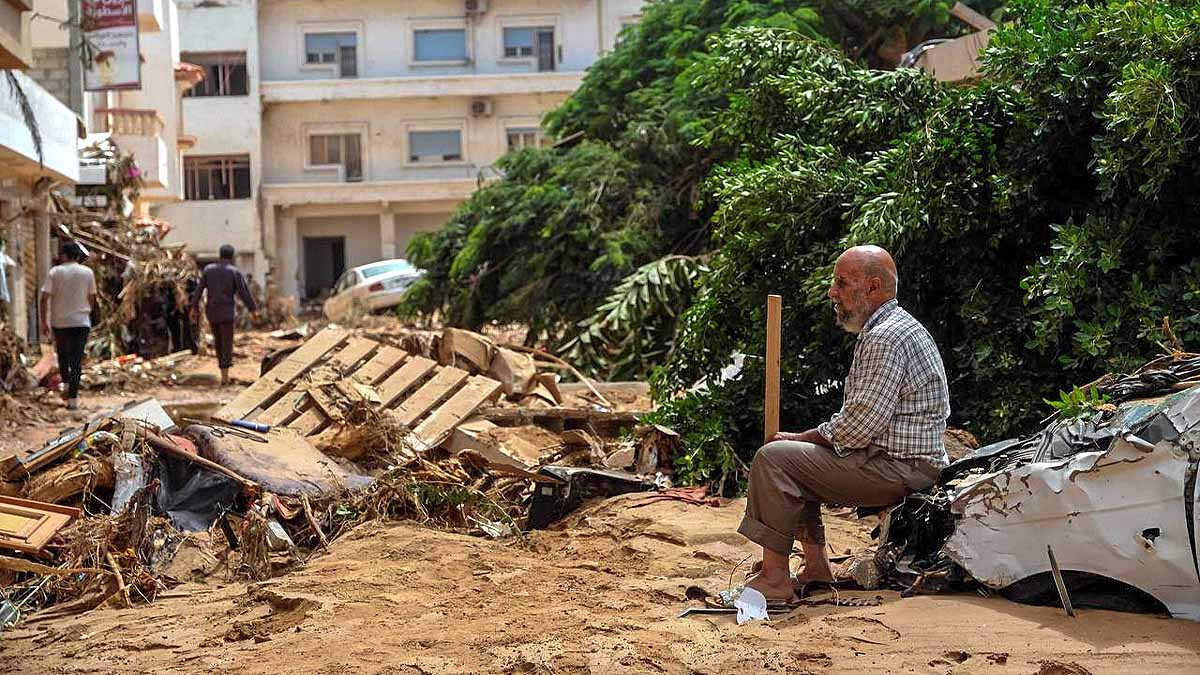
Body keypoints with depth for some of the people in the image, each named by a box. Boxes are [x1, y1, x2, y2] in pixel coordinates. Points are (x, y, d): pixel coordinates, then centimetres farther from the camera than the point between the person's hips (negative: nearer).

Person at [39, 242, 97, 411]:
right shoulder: (87, 272, 0)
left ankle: (66, 384, 16)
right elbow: (92, 298, 8)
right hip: (81, 321, 0)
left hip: (59, 322, 0)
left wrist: (44, 322, 0)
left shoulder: (55, 272, -4)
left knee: (63, 354, 23)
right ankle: (72, 397, -7)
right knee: (77, 359, -1)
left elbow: (45, 298, -8)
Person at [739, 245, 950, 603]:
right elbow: (858, 416, 20)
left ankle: (775, 578, -13)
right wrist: (801, 440, 10)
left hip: (899, 469, -11)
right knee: (796, 457, 21)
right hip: (901, 460, 11)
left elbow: (859, 426, -23)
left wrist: (799, 438, -9)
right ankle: (816, 565, 17)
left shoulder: (885, 339, -18)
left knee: (773, 458, -16)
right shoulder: (892, 328, 17)